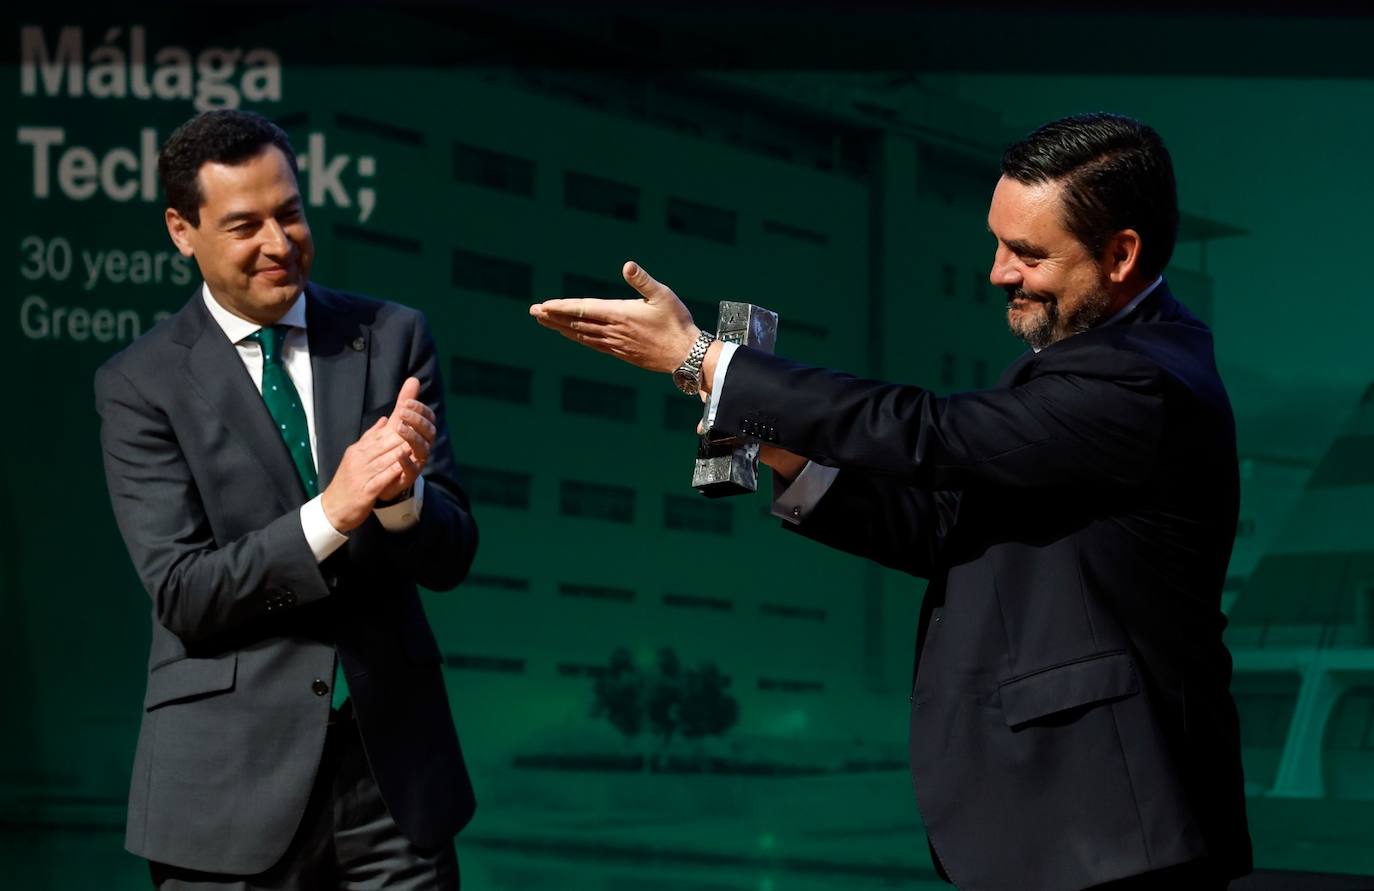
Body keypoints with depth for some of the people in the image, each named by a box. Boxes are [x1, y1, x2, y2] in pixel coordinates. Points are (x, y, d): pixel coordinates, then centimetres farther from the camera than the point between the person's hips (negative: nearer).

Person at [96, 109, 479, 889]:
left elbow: (451, 558, 1)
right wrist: (332, 511, -23)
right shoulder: (142, 384, -3)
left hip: (395, 766, 2)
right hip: (233, 787, -2)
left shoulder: (393, 338, 3)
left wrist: (401, 493, -21)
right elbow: (181, 593, -11)